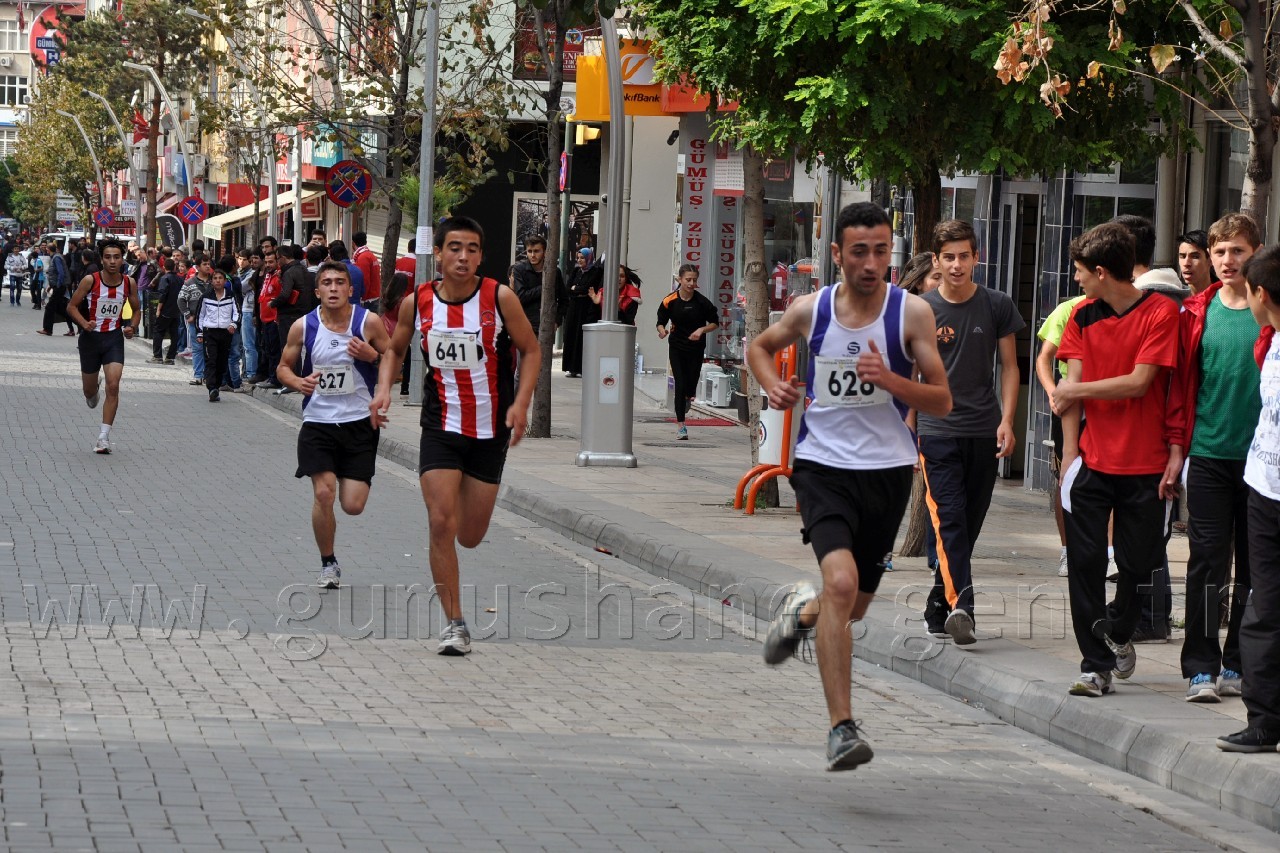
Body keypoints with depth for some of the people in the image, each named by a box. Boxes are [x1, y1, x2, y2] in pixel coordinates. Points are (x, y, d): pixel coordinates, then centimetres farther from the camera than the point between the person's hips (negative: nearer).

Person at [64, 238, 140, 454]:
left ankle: (104, 437, -11)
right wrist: (84, 323, -23)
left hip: (114, 338, 0)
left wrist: (131, 327, -9)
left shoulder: (129, 283, -5)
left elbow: (136, 310, 11)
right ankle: (92, 392, 53)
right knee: (89, 390, 12)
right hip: (91, 337, 0)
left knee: (113, 386, -16)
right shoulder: (90, 280, -13)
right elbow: (71, 306, -5)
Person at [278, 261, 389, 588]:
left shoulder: (368, 322, -6)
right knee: (323, 493, -12)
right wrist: (297, 382, -13)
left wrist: (372, 356, -17)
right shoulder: (303, 327, -3)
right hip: (318, 422, 1)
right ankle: (328, 563, 10)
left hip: (360, 422, -1)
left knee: (353, 505, -4)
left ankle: (362, 478, 35)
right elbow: (284, 366, 10)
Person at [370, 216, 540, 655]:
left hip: (490, 430, 0)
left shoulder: (499, 298, -10)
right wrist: (384, 388, -4)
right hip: (441, 427, 0)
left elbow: (530, 350, 0)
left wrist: (520, 404, -13)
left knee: (470, 536, 8)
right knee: (441, 524, -12)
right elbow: (395, 349, 14)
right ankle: (455, 624, -2)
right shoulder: (417, 302, -3)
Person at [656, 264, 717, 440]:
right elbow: (661, 321, 2)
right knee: (680, 385, -8)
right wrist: (662, 331, -19)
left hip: (696, 348, 0)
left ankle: (687, 400, 43)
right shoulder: (670, 301, -8)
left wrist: (702, 330, -16)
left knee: (690, 387, 3)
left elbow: (715, 323, 1)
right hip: (677, 348, 0)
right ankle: (681, 426, -2)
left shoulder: (702, 302, -9)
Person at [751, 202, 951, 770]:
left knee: (854, 606, 13)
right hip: (824, 466, -1)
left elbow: (942, 402, -4)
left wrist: (890, 380, -22)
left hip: (888, 471, 2)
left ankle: (803, 612, 50)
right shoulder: (810, 310, -3)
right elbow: (760, 347, 18)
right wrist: (772, 384, -2)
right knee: (841, 583, -24)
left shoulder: (911, 312, -7)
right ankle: (841, 728, -21)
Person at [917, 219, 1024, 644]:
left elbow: (1009, 367, 8)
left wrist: (1006, 422, -4)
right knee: (948, 521, -15)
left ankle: (940, 606, 21)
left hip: (984, 433, 2)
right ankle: (959, 605, -26)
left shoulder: (997, 306, 3)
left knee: (968, 525, 8)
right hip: (937, 431, -2)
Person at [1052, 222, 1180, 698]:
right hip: (1093, 459, 3)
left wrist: (1075, 391, -5)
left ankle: (1118, 632, 33)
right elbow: (1072, 384, 3)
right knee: (1085, 562, -4)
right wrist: (1070, 448, -5)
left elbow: (1139, 382, -13)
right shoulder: (1083, 316, 7)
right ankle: (1096, 665, 2)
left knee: (1138, 562, 4)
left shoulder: (1162, 313, -7)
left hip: (1144, 463, -3)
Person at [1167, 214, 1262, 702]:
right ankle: (1201, 669, 0)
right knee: (1207, 562, -2)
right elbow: (1180, 382, 8)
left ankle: (1238, 666, 14)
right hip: (1208, 455, 1)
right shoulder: (1197, 313, 5)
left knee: (1254, 569, 5)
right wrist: (1177, 445, 2)